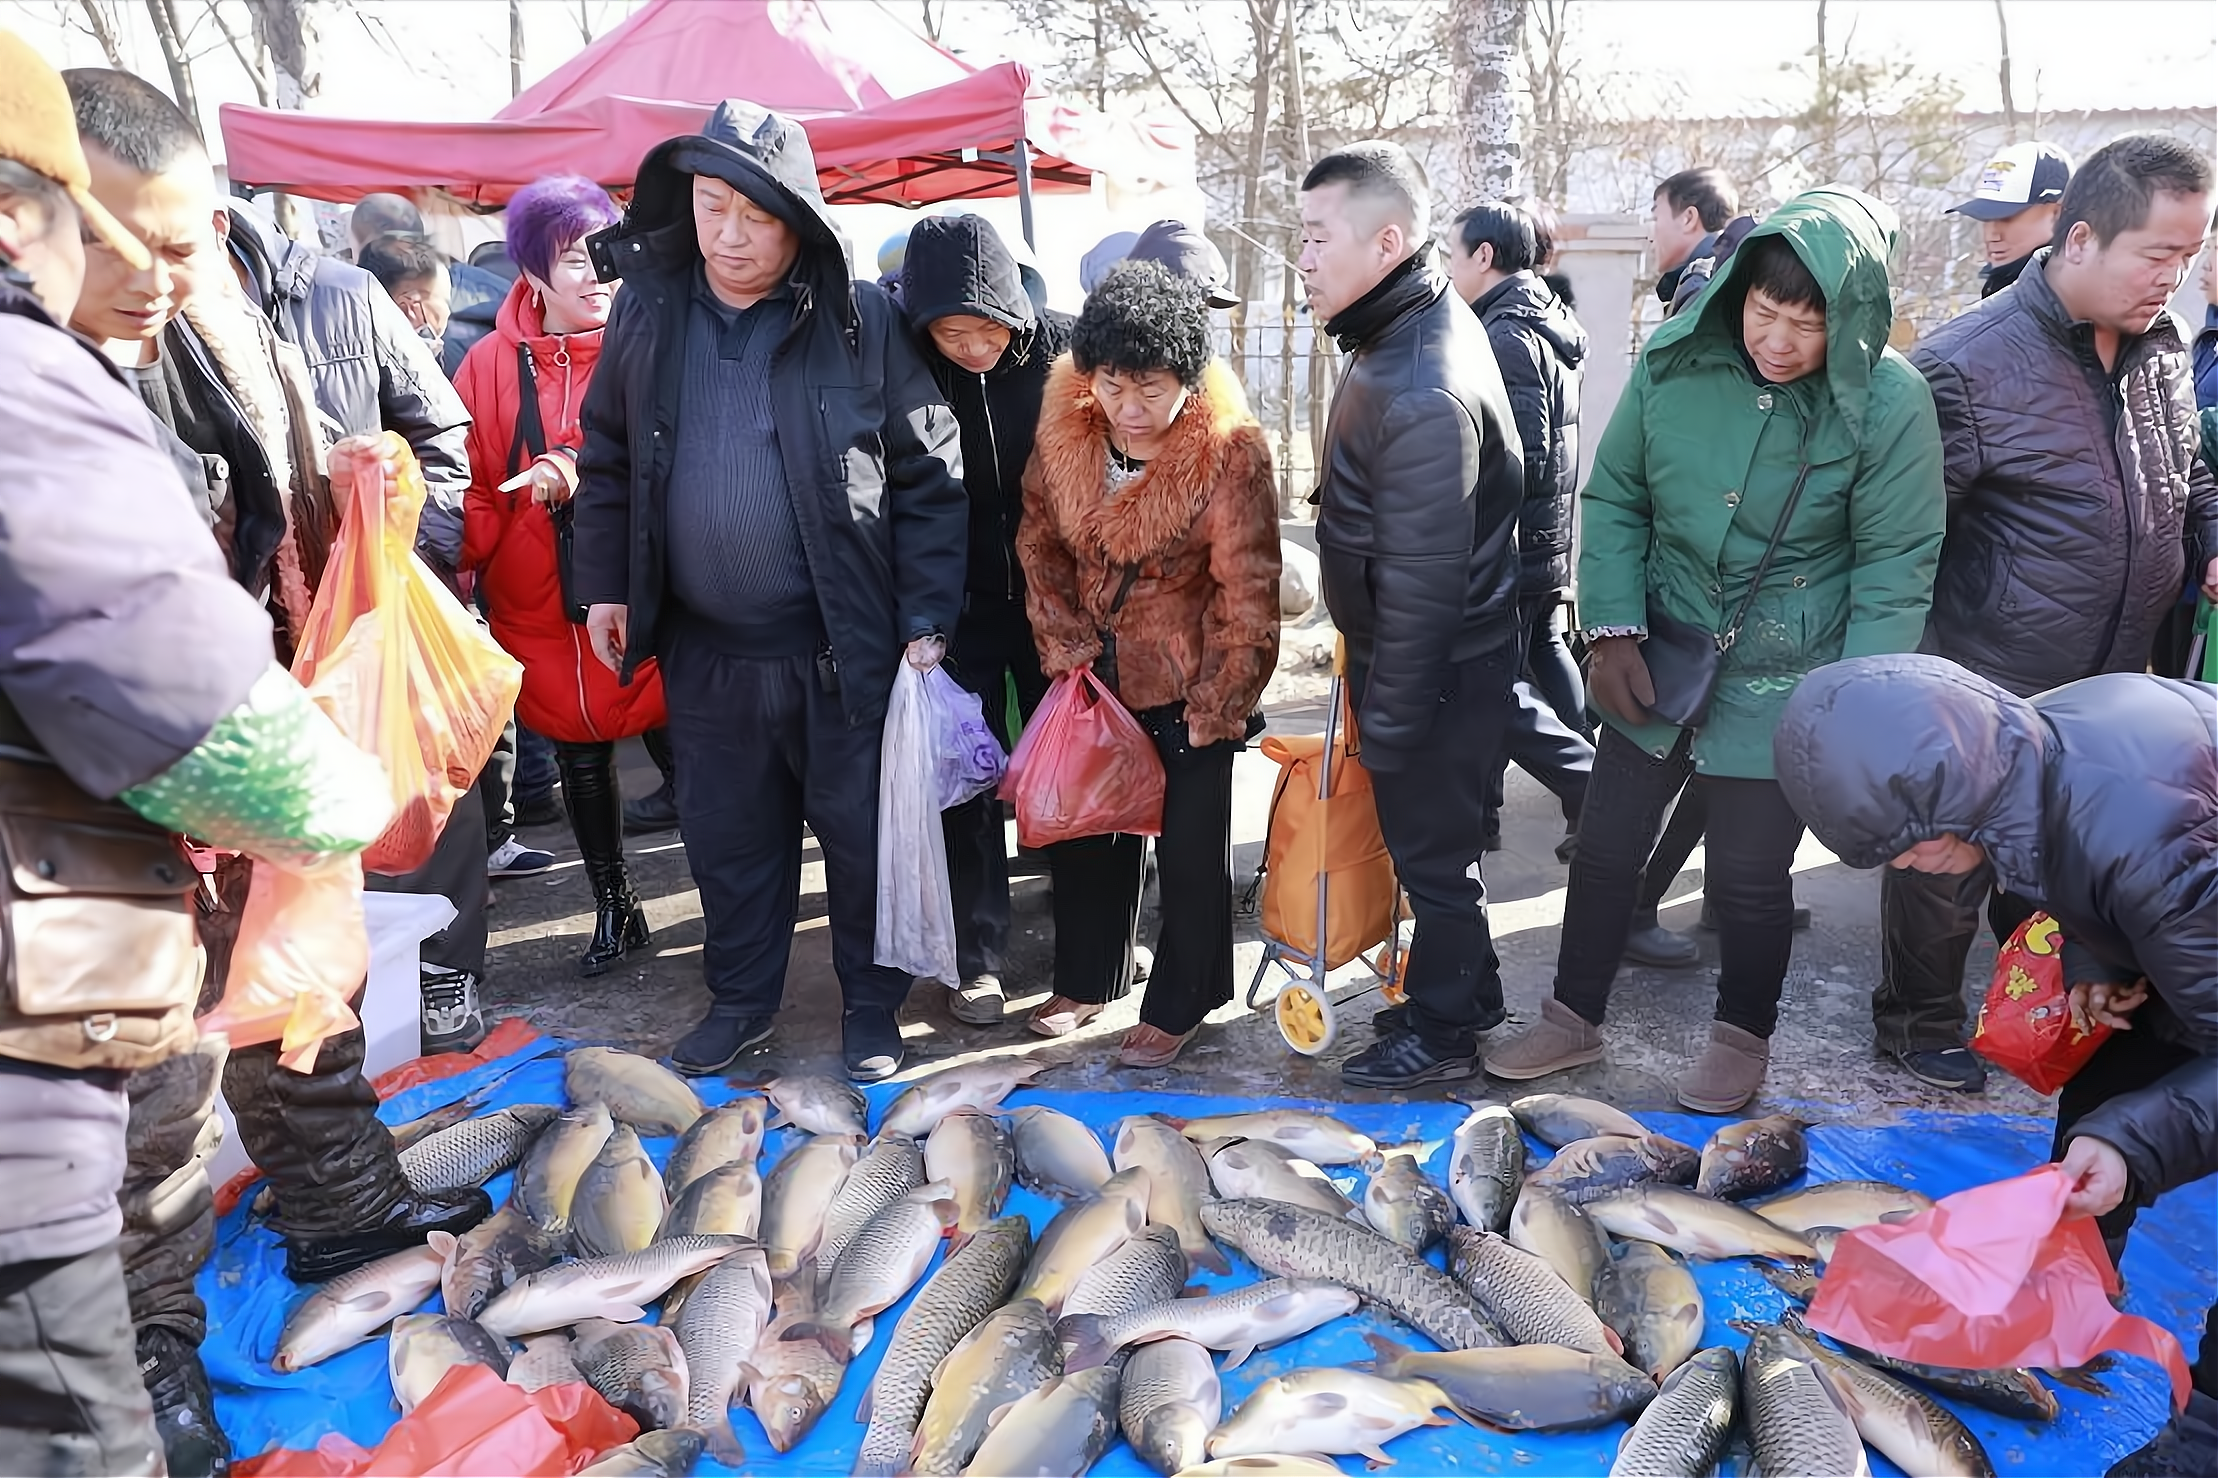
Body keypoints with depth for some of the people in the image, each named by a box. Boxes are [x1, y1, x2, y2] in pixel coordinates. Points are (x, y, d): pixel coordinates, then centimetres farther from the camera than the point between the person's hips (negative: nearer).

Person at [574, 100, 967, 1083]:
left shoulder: (860, 321, -8)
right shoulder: (647, 312, 3)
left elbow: (930, 478, -6)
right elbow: (607, 457, 15)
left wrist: (926, 621, -10)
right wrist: (605, 583, 11)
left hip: (841, 644, -3)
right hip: (704, 646, 4)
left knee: (860, 830, 9)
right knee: (726, 834, 16)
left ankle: (872, 1008, 29)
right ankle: (740, 999, 36)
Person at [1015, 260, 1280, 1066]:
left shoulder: (1230, 452, -22)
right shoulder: (1065, 427, -9)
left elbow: (1247, 594, -19)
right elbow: (1040, 540, 3)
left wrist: (1215, 710, -16)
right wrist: (1065, 645, -4)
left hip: (1189, 684, -5)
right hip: (1098, 674, 5)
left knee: (1190, 847, 5)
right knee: (1084, 828, 17)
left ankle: (1180, 1005, 24)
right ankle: (1087, 978, 37)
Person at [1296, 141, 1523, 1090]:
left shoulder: (1424, 395, -29)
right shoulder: (1415, 326, 4)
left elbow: (1421, 583, -27)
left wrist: (1386, 721, -19)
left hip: (1438, 671, -10)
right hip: (1405, 653, 10)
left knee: (1431, 850, 7)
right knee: (1432, 839, 22)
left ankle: (1442, 1031, 26)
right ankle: (1468, 993, 40)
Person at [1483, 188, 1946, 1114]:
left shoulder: (1889, 402, -14)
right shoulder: (1676, 361, -7)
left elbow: (1897, 564, -9)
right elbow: (1613, 497, 2)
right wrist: (1613, 629, -6)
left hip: (1781, 686, -3)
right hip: (1657, 663, 4)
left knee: (1748, 874, 8)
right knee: (1605, 846, 12)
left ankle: (1743, 1037, 34)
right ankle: (1573, 1019, 32)